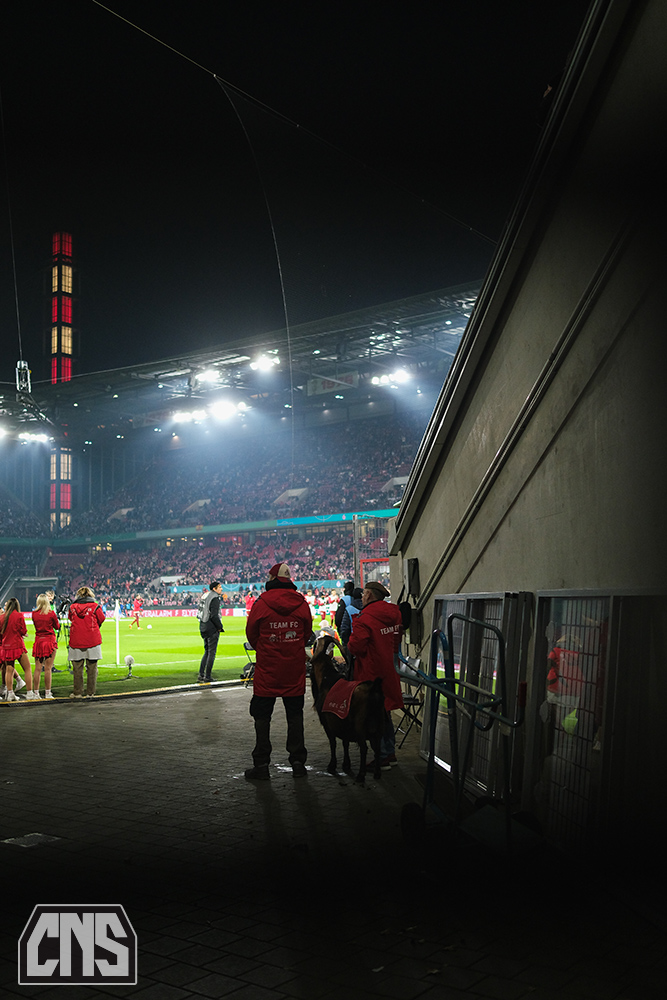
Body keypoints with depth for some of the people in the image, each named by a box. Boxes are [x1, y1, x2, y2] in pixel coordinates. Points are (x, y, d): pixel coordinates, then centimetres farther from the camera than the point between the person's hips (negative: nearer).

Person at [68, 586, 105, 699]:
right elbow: (101, 620, 6)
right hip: (92, 641, -1)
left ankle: (77, 692, 13)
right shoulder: (95, 606, -4)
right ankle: (90, 693, 6)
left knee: (77, 668, 10)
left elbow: (71, 619, 15)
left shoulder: (72, 607, 1)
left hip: (76, 642, 2)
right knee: (92, 668, 5)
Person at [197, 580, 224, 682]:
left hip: (203, 627, 9)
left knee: (207, 651, 17)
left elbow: (199, 613, 17)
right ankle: (207, 677, 0)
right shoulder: (215, 598, -15)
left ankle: (201, 675, 14)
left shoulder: (205, 596, 13)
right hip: (212, 629, -9)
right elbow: (214, 616, -23)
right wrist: (220, 627, -11)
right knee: (211, 652, -2)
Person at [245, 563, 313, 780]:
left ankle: (261, 764, 9)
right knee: (295, 715, 13)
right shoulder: (301, 603, -2)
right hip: (295, 668, 3)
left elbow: (251, 633, -1)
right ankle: (298, 762, 16)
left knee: (262, 716, 7)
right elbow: (307, 633, 8)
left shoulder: (262, 602, -11)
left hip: (267, 669, -3)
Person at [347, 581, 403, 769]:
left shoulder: (365, 618, -20)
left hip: (371, 674, -8)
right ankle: (390, 753, 28)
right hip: (387, 671, 8)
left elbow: (355, 647, -20)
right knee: (384, 713, 19)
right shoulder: (394, 614, 6)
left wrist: (349, 648, 0)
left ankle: (382, 757, 5)